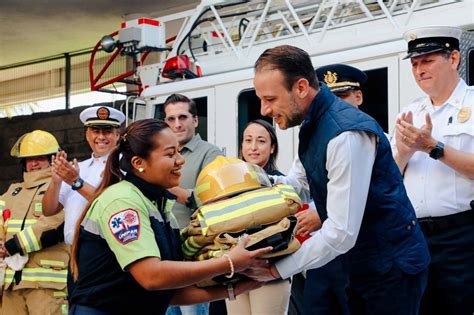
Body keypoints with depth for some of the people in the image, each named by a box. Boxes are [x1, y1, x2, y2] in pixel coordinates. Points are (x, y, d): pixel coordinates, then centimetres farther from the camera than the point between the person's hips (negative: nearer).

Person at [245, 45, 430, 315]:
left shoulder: (347, 134, -27)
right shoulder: (312, 125, 3)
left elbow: (341, 233, -29)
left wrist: (274, 270, -24)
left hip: (391, 265, -9)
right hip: (361, 263, 9)